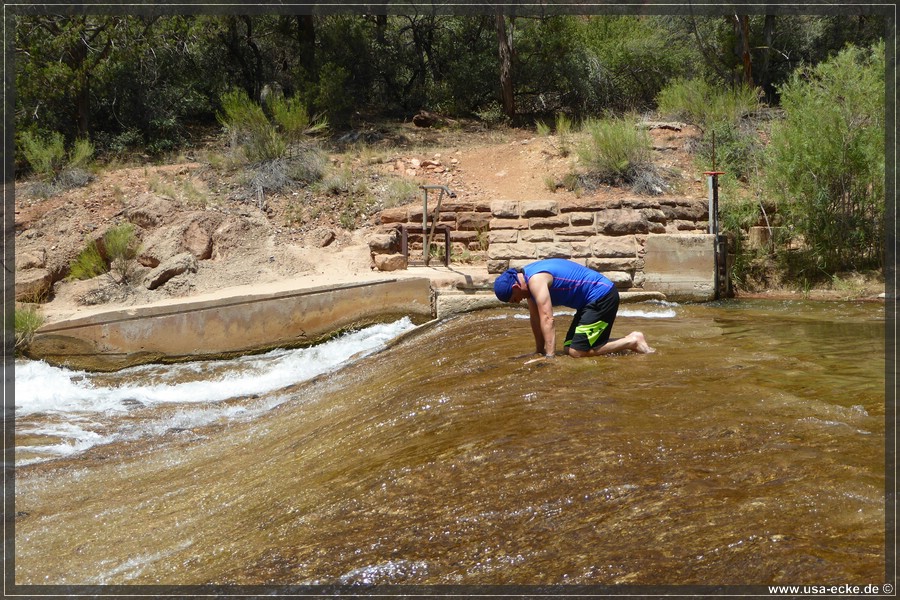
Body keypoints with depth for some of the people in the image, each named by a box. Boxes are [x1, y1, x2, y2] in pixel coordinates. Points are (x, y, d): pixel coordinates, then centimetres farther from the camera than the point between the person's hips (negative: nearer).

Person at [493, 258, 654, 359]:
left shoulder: (536, 279, -22)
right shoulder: (529, 279, 8)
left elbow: (547, 319, -29)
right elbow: (536, 318, 13)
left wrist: (550, 356, -30)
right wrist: (539, 351, 15)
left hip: (602, 297, -11)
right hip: (592, 302, 11)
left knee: (577, 352, -15)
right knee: (569, 347, 12)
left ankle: (632, 342, -7)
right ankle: (628, 341, 15)